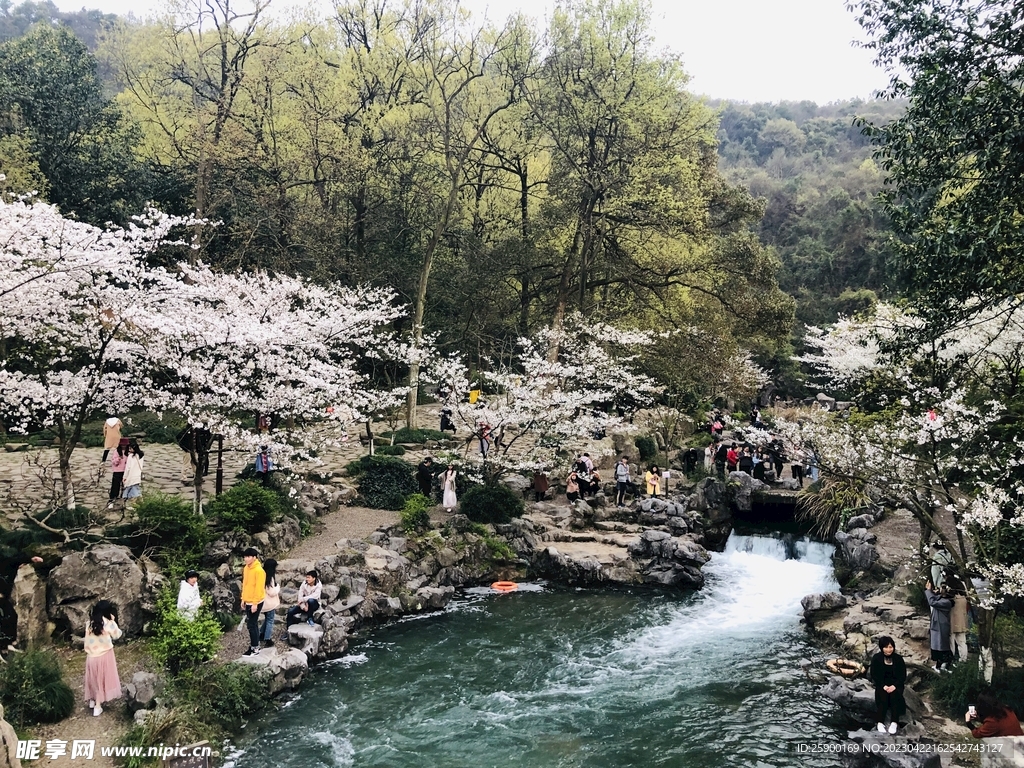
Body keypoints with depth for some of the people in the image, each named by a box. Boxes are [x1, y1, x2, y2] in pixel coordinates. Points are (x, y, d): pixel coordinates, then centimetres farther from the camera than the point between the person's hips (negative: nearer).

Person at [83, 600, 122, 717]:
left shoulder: (90, 623, -3)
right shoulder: (109, 624, -15)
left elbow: (88, 638, 11)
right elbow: (117, 635, 0)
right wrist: (113, 622, 2)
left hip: (91, 656, 4)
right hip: (104, 656, -4)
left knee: (93, 678, 22)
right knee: (102, 679, 9)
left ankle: (92, 701, 36)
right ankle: (97, 707, 10)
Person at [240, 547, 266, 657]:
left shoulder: (259, 570, -20)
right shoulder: (246, 568, 8)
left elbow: (259, 588, -21)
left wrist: (255, 603, -21)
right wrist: (243, 599, 16)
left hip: (255, 602, -8)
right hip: (248, 601, 8)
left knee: (251, 625, -4)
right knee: (253, 624, 15)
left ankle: (255, 649, 3)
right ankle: (255, 645, 24)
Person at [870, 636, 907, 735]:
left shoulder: (898, 658, -4)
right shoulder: (876, 658, -6)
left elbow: (903, 675, -3)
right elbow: (874, 675, -4)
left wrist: (894, 686, -18)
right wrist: (883, 686, -18)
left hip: (896, 684, 0)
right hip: (882, 684, 0)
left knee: (895, 695, -30)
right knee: (882, 696, -29)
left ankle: (894, 722, -30)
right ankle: (880, 722, -29)